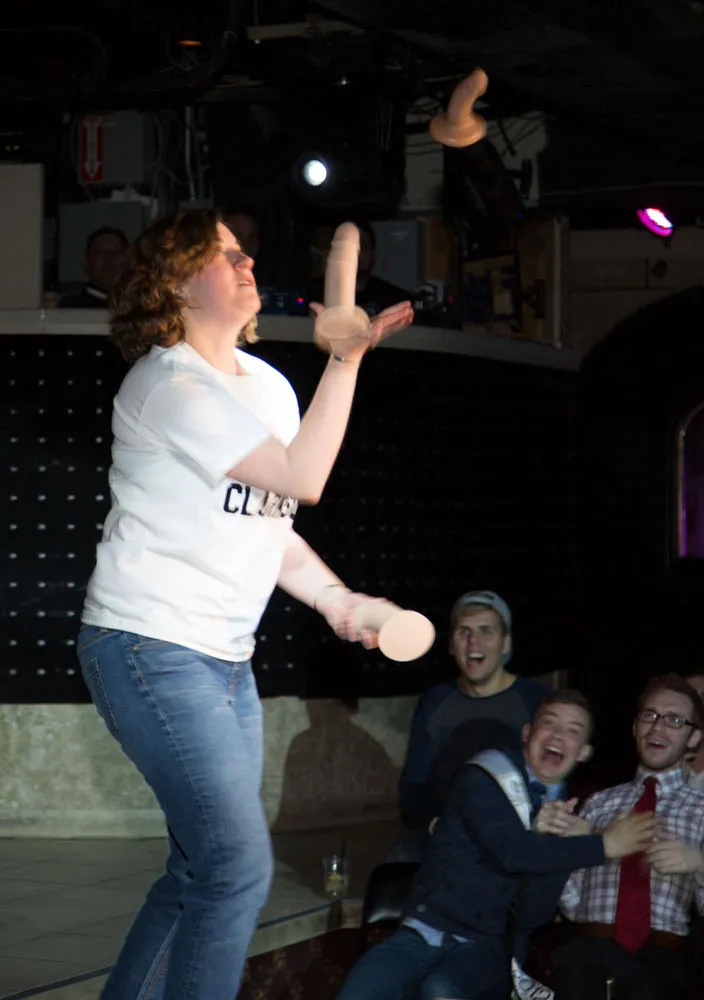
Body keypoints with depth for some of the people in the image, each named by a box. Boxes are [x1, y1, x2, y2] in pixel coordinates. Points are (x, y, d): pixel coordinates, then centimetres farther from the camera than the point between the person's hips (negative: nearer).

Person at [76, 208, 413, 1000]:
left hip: (225, 658, 9)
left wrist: (334, 598, 2)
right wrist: (348, 354, -24)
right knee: (240, 866, -13)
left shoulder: (266, 385, 14)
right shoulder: (171, 384, -14)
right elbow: (303, 479, -22)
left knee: (205, 867, 13)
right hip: (151, 648, -9)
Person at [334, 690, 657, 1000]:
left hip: (489, 948, 1)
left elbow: (533, 915, -2)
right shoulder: (487, 775, 0)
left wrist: (556, 844, -16)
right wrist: (604, 845, -15)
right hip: (425, 931, 0)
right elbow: (511, 852, -18)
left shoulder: (568, 812, 7)